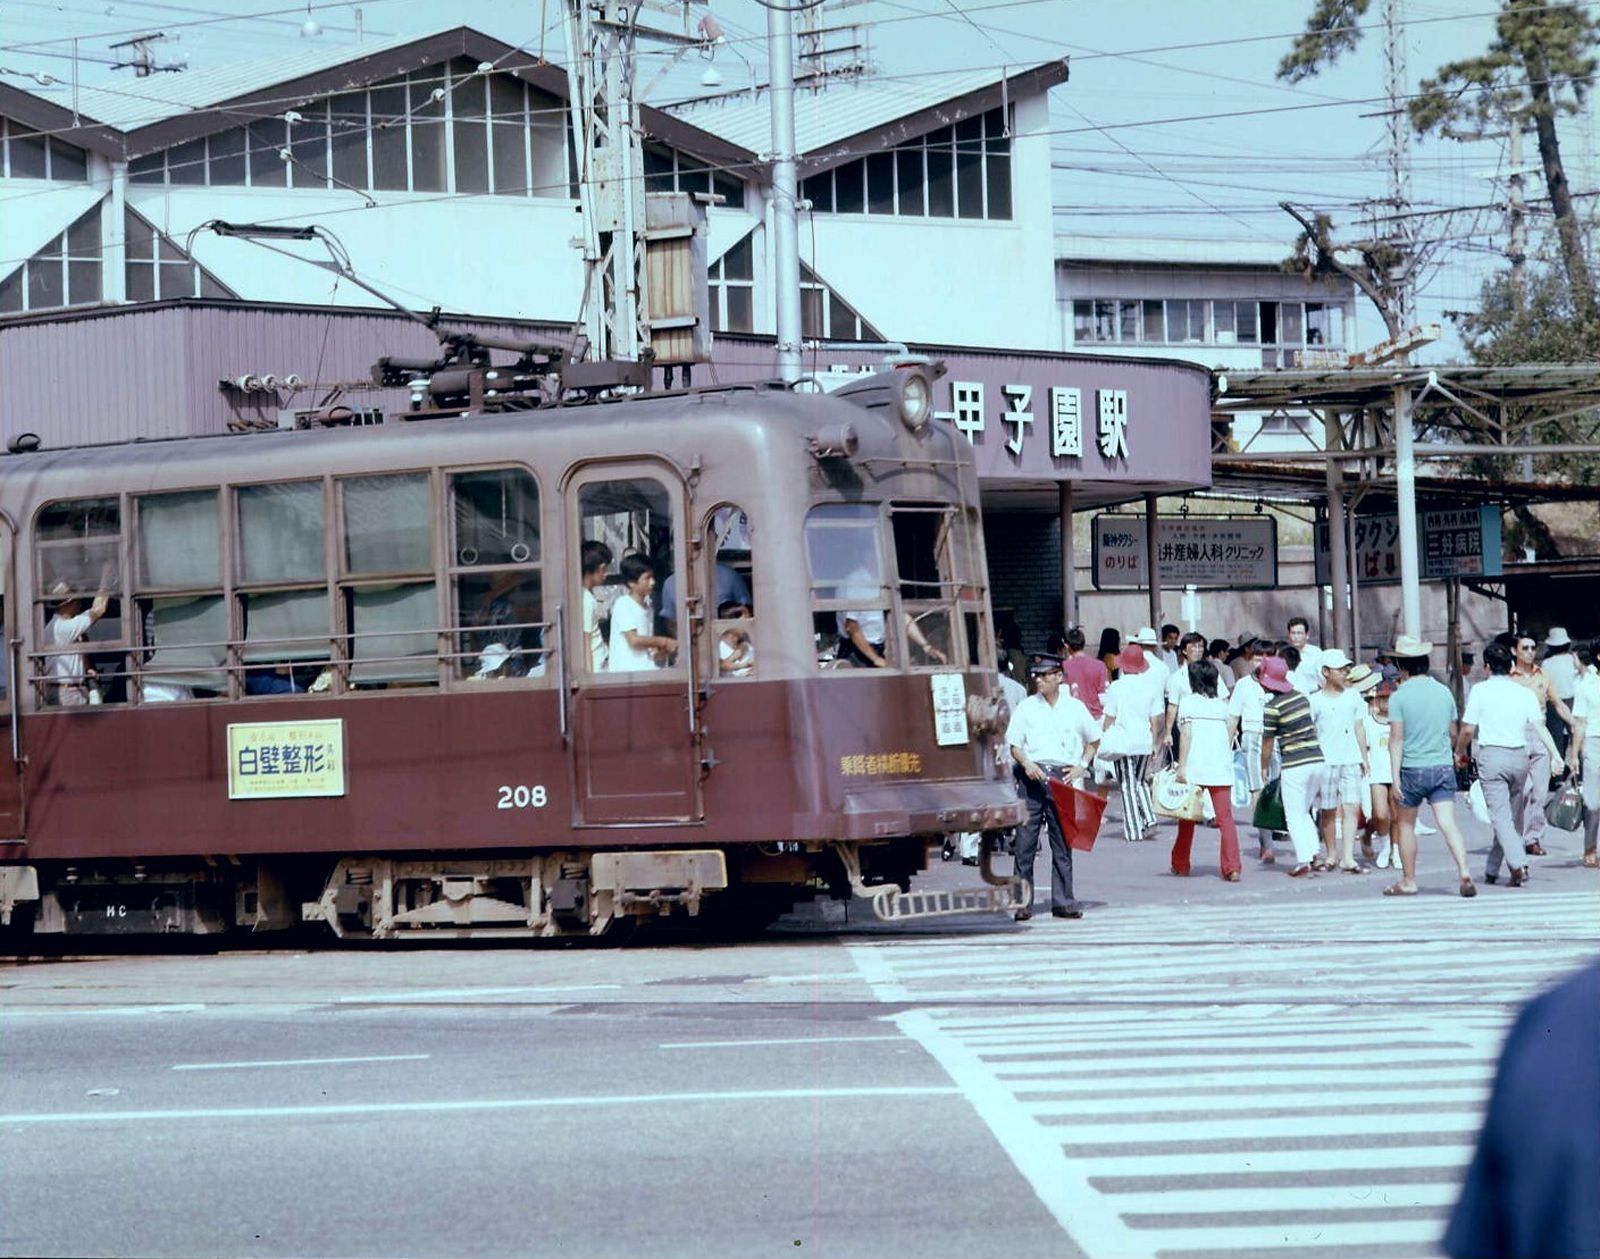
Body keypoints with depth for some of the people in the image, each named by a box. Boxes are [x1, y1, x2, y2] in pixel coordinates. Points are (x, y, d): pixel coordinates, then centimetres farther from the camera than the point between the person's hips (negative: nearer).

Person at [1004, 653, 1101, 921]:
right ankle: (1023, 901, -1)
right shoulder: (1026, 707, 7)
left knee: (1062, 840, 3)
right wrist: (1026, 764, -12)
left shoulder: (1074, 708, 9)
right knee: (1025, 839, -5)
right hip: (1032, 775, -1)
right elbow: (1014, 744, 6)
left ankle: (1063, 901, 8)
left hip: (1062, 776, 1)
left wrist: (1082, 765, 8)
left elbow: (1093, 739, 22)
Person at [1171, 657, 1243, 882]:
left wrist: (1181, 766, -10)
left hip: (1194, 769, -3)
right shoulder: (1222, 705, 13)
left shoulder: (1188, 702, 1)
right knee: (1225, 818, -3)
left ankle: (1180, 865, 19)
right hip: (1221, 769, 3)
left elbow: (1186, 735, -7)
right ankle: (1232, 868, -14)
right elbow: (1230, 735, 11)